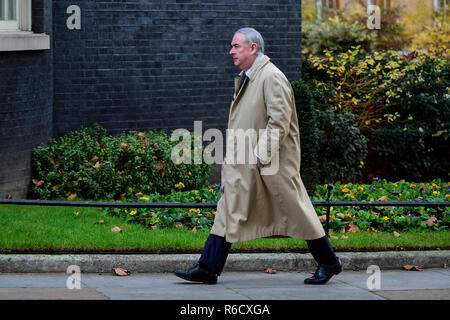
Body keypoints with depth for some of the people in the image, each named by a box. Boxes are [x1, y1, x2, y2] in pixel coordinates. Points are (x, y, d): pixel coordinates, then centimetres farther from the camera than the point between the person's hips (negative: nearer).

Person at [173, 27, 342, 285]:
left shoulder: (272, 77, -15)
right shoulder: (246, 78, 14)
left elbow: (279, 120, -21)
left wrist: (263, 155, -22)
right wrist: (235, 154, 17)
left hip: (273, 161, -9)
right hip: (244, 163, 9)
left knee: (295, 211, 0)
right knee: (230, 209, 4)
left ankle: (329, 263, 13)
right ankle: (208, 269, 3)